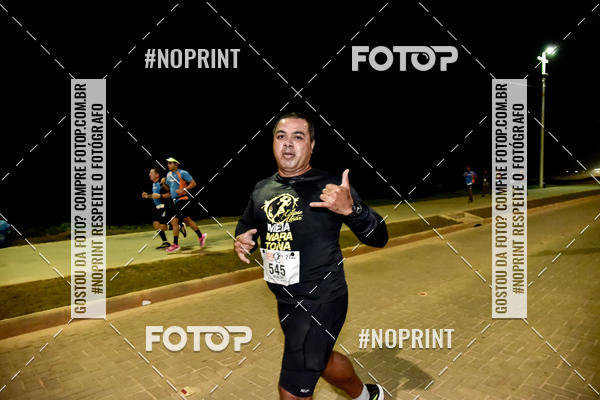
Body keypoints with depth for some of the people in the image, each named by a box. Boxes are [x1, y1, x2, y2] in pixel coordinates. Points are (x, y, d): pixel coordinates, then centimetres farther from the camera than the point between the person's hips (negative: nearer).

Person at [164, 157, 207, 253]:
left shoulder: (182, 173, -9)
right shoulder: (168, 174, 14)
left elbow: (193, 183, -10)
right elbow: (168, 188, 23)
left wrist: (183, 189, -20)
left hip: (182, 199, -8)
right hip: (175, 201, 8)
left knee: (174, 222, -9)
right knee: (187, 220, 13)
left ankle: (175, 244, -1)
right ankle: (201, 236, 26)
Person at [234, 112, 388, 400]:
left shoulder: (330, 187, -15)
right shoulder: (262, 190, 2)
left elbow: (378, 238, -17)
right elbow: (245, 226, 18)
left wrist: (350, 208, -36)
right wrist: (241, 242, -5)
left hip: (321, 302, -7)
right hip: (285, 301, 7)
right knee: (320, 360, 28)